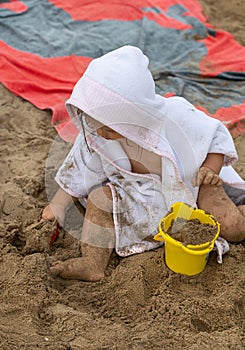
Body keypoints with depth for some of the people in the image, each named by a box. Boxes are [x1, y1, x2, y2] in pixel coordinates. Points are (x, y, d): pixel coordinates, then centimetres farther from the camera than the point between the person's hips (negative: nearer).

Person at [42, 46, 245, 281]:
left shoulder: (175, 118, -30)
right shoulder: (94, 134, -19)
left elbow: (217, 135, -13)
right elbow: (82, 169, -4)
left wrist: (210, 170, -29)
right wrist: (58, 206, -8)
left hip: (188, 182, -3)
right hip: (139, 191, 3)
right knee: (100, 197, -23)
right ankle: (93, 263, -22)